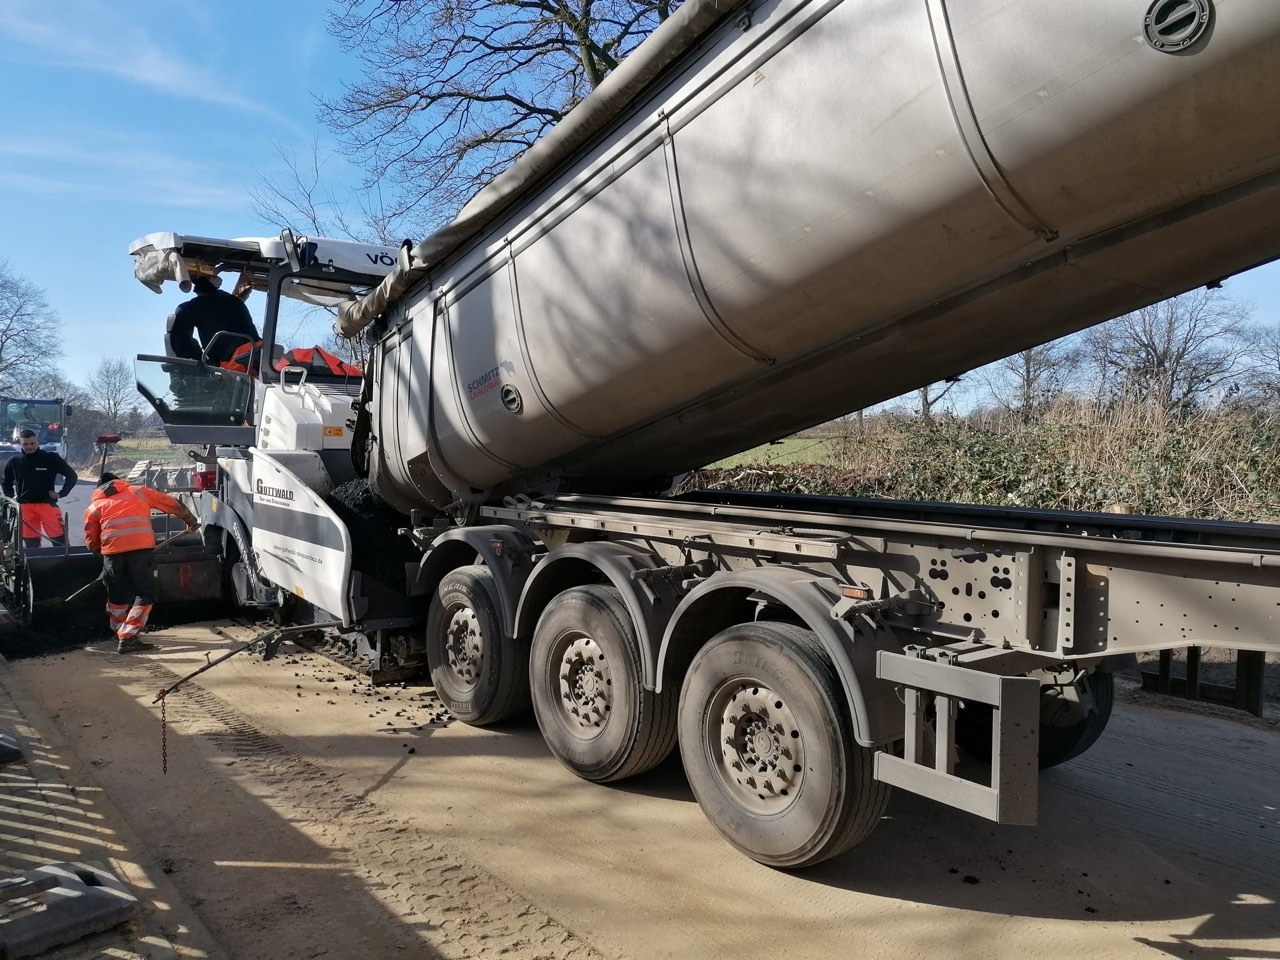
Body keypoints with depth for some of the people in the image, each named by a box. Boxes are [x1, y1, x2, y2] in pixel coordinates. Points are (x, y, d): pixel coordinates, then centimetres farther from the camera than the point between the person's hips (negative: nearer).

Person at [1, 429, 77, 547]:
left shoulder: (51, 458, -3)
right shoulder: (15, 462, 7)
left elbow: (71, 475, 2)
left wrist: (61, 493, -4)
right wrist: (11, 496, 11)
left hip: (47, 504, -3)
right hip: (25, 507, 3)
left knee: (60, 539, -10)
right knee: (30, 541, 7)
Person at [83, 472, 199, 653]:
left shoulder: (94, 506, 22)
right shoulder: (138, 491, 22)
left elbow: (92, 541, 17)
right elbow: (171, 504, 22)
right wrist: (190, 520, 34)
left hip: (112, 551, 2)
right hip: (141, 548, -2)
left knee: (117, 596, 21)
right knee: (145, 594, 3)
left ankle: (119, 632, 35)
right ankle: (127, 638, -6)